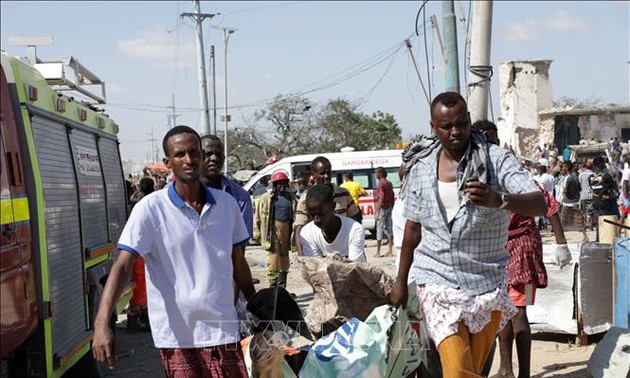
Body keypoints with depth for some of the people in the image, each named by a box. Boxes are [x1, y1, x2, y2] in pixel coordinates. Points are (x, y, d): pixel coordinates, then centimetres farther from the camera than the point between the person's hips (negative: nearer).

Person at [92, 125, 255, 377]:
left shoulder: (227, 204, 5)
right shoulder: (151, 209, -8)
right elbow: (122, 266, -16)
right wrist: (102, 323, -28)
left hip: (222, 330, 3)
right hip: (175, 335, -3)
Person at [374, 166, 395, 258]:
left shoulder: (381, 183, -14)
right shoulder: (389, 183, 12)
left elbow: (381, 198, -21)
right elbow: (393, 197, 16)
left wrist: (377, 211, -21)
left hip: (382, 208, -8)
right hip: (389, 208, 8)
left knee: (380, 229, -4)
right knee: (388, 228, 9)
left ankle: (378, 252, -2)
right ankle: (390, 251, 9)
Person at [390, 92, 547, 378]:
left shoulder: (497, 160, -6)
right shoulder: (421, 169, 5)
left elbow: (539, 204, -19)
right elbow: (413, 229, 14)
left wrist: (498, 200, -39)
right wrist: (401, 282, 16)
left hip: (487, 283, -1)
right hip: (438, 281, 1)